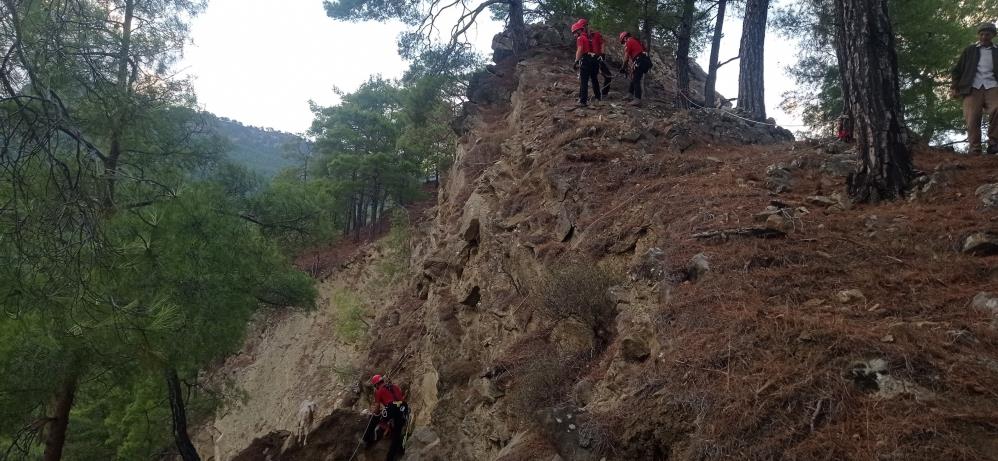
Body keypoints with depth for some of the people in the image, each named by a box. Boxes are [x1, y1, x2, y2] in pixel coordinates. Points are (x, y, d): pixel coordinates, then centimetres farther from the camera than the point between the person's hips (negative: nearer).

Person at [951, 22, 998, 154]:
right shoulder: (969, 50, 21)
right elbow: (958, 69, 15)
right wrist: (955, 86, 1)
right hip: (973, 87, 0)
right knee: (972, 118, -15)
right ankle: (975, 150, -14)